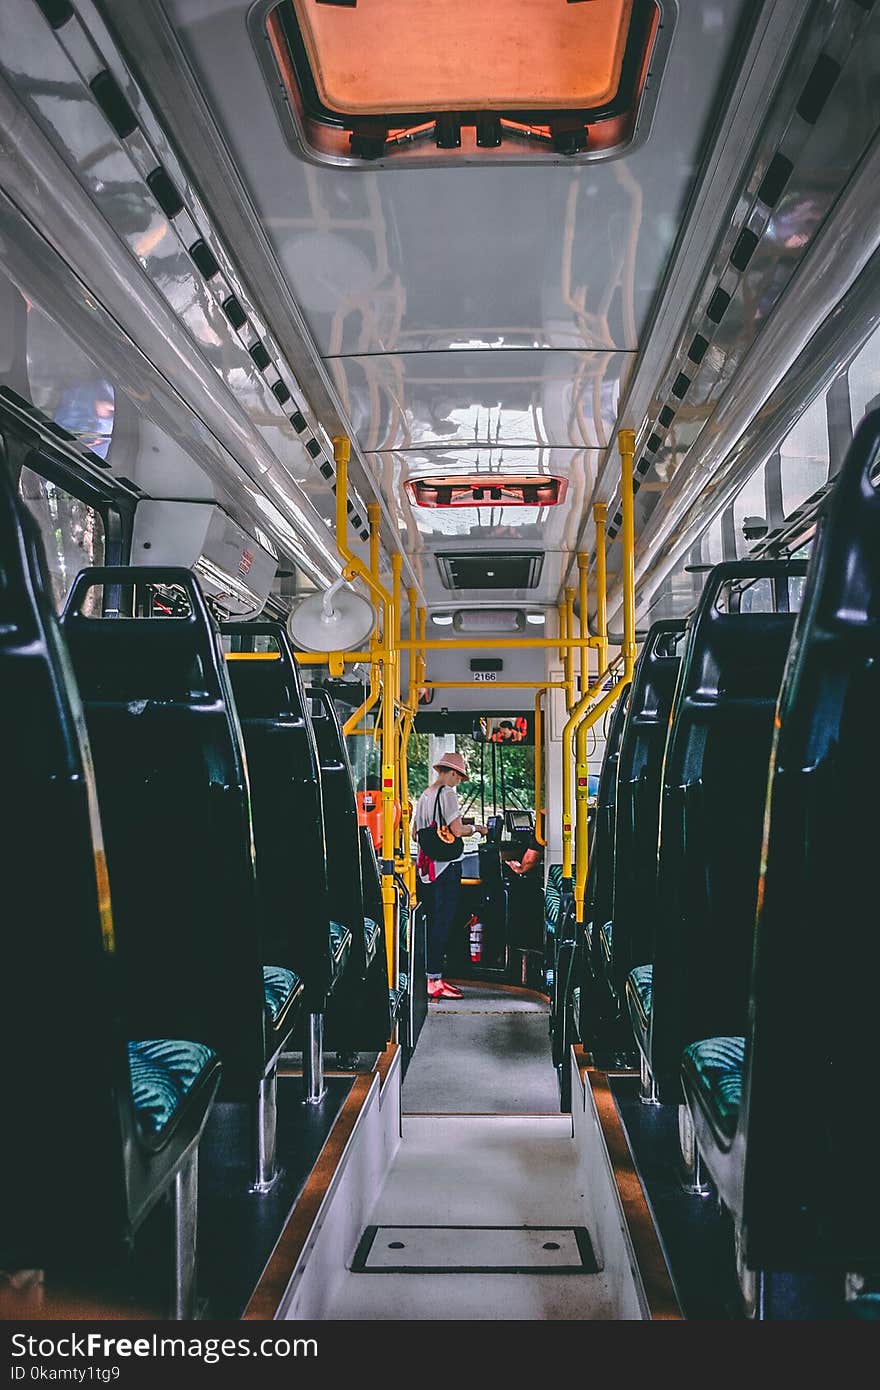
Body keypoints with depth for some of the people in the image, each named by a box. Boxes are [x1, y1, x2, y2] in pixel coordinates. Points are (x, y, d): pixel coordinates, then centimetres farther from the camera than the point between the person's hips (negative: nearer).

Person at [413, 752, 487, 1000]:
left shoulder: (424, 796, 15)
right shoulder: (447, 793, -11)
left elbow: (416, 833, 21)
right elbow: (458, 831, -16)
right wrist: (475, 828, 1)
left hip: (425, 866, 8)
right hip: (446, 866, -8)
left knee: (430, 921, 13)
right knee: (442, 922, -5)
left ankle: (431, 977, 19)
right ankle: (434, 981, -3)